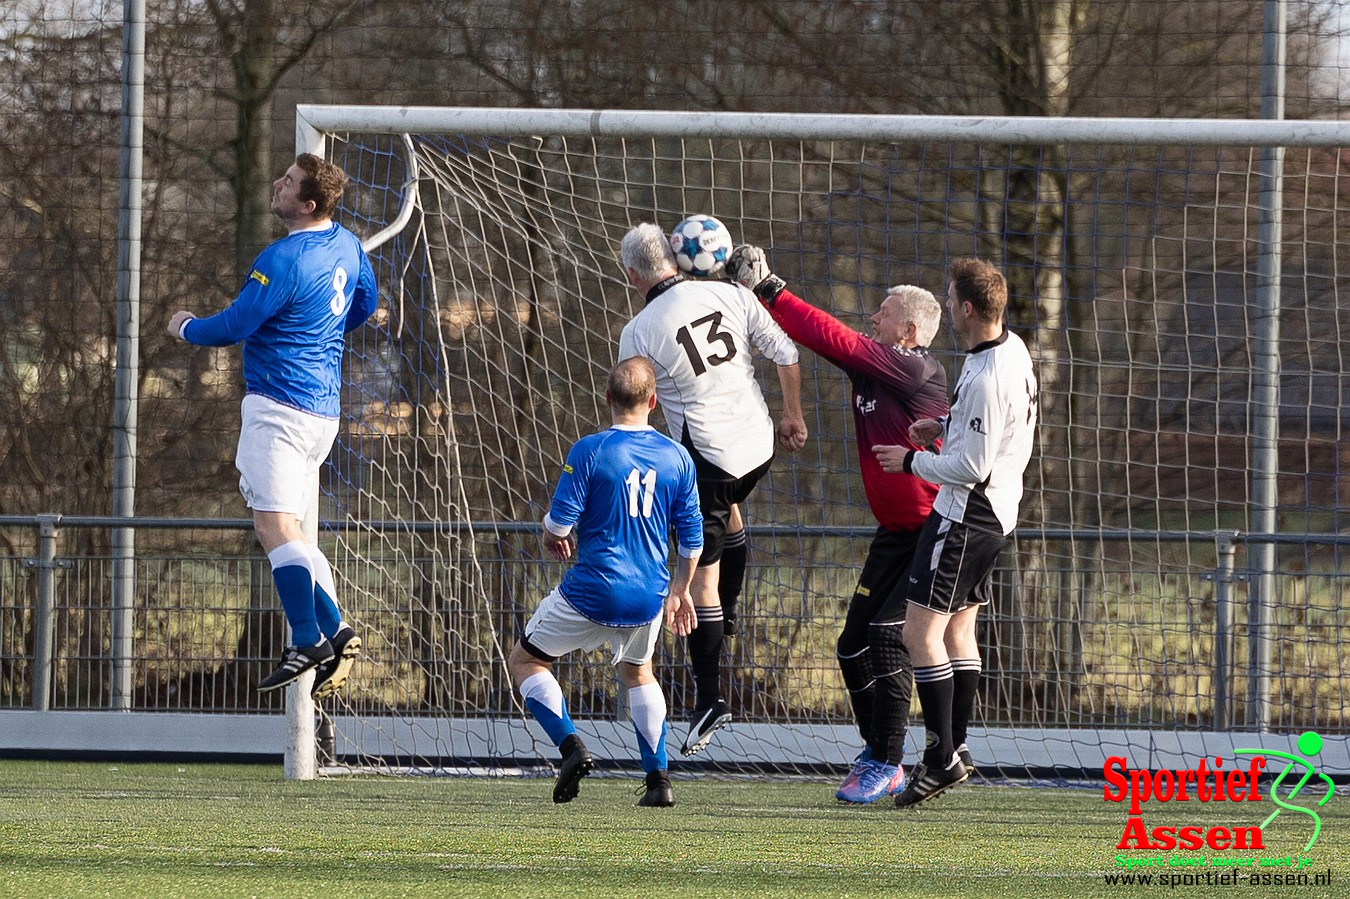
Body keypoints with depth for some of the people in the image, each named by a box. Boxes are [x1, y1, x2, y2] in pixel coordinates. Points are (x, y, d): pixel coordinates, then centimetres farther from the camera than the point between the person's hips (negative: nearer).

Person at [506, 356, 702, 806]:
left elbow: (560, 522, -12)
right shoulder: (677, 458, 2)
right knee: (638, 672, 30)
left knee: (524, 661, 13)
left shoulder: (589, 451, -12)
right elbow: (692, 539, 8)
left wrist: (551, 533, 13)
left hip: (592, 592, -4)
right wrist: (680, 591, 22)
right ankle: (658, 779, 19)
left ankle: (571, 747, -7)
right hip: (648, 596, 5)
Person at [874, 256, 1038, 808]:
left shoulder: (985, 380, -26)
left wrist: (912, 460, -11)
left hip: (965, 516, -10)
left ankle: (942, 758, -8)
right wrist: (946, 426, 11)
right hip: (996, 512, 10)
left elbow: (971, 468, -25)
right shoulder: (1014, 350, 5)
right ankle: (954, 749, 21)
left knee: (921, 633, -8)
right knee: (958, 628, 17)